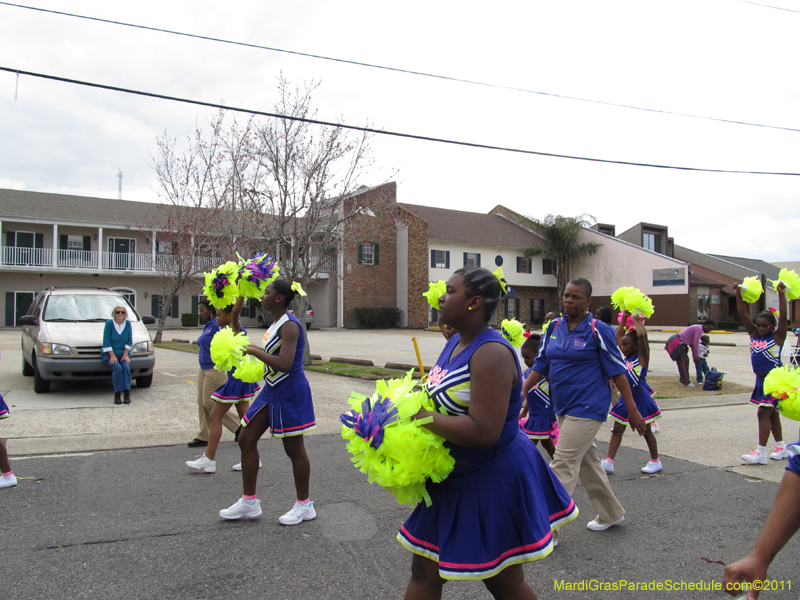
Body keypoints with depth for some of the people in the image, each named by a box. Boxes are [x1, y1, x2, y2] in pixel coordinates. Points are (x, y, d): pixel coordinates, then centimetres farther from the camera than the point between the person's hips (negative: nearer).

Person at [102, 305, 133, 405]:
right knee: (118, 368, -28)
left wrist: (125, 355, -4)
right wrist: (113, 356, -14)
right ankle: (117, 394, -23)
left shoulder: (127, 323, 3)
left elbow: (129, 341, 5)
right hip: (109, 354, -2)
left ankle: (127, 394, -26)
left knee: (126, 367, -26)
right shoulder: (109, 323, -6)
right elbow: (106, 342, -8)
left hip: (123, 354, 2)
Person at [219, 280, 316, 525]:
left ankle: (304, 505, 19)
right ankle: (249, 502, 23)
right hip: (271, 391, 10)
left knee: (294, 449, 2)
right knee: (246, 439, 11)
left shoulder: (289, 325, -19)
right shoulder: (276, 323, 11)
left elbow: (284, 364, -29)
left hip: (289, 392, -10)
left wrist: (255, 351, -21)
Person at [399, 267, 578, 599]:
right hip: (456, 478, 9)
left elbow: (482, 432, -33)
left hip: (491, 480, -9)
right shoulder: (456, 342, 4)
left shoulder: (491, 352, -25)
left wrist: (423, 418, -24)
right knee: (424, 573, 15)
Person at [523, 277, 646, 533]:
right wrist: (522, 392, -1)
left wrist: (632, 411, -9)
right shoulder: (554, 327, 6)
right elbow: (541, 364, 9)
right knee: (587, 462, 19)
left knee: (562, 466, -9)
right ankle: (611, 513, 38)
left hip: (587, 408, -7)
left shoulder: (598, 330, -11)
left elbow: (617, 371, -9)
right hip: (563, 407, 7)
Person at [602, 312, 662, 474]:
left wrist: (637, 320, -13)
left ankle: (655, 461, 24)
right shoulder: (626, 357, 7)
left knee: (646, 430, 7)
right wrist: (624, 318, 9)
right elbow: (618, 335, 13)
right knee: (617, 430, 3)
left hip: (640, 398, -7)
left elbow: (641, 336, -26)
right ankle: (608, 462, 4)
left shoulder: (642, 357, -12)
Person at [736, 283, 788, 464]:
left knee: (763, 413, -9)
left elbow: (783, 317, -21)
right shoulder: (754, 334, 4)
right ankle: (781, 448, 30)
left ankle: (761, 452, -6)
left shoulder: (777, 337, -9)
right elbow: (743, 315, -2)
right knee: (771, 413, 16)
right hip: (761, 379, 7)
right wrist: (738, 295, -10)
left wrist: (781, 295, -28)